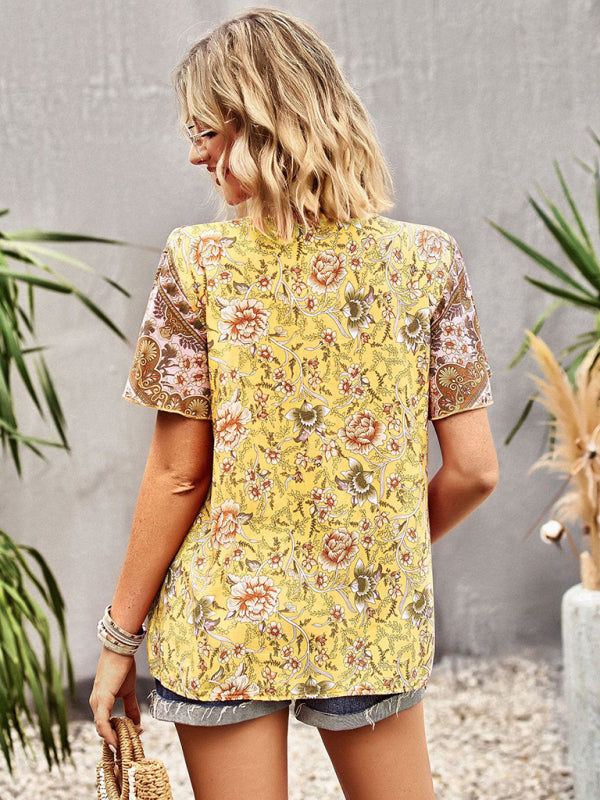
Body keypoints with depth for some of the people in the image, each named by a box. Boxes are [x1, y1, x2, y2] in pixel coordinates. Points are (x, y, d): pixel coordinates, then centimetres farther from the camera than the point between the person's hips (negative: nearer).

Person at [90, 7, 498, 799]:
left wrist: (119, 634, 3)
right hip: (378, 626, 2)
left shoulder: (199, 262, -11)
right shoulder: (426, 258, -4)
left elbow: (179, 476, -9)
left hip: (229, 624, -2)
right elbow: (473, 469, -3)